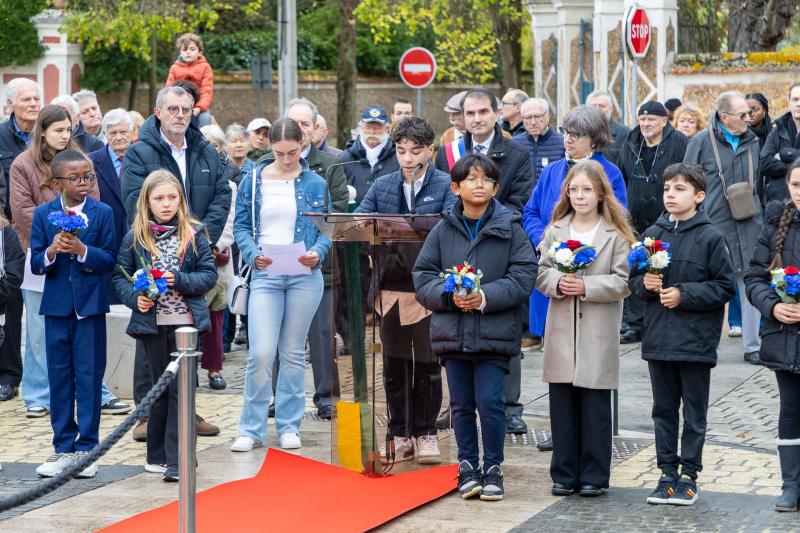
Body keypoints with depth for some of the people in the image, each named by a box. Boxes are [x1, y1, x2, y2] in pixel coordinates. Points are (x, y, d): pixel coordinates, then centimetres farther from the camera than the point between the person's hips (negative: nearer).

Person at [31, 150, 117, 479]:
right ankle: (63, 448, 15)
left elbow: (110, 260, -5)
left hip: (90, 306, -2)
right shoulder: (43, 214, 3)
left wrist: (82, 250, -21)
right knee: (59, 377, 7)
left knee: (89, 377, 1)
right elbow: (36, 264, 1)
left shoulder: (102, 213, -1)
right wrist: (52, 252, -20)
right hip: (56, 305, 2)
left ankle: (86, 448, 7)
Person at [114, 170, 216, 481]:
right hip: (152, 322, 1)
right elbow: (120, 276, 4)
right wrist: (135, 298, -13)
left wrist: (179, 280, -16)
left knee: (181, 387, -5)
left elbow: (209, 274, -1)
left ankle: (177, 460, -6)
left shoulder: (194, 234, 1)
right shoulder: (135, 238, 2)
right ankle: (158, 454, 19)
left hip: (186, 320, -1)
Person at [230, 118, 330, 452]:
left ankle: (289, 427, 17)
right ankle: (251, 430, 0)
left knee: (293, 353, 8)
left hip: (304, 276, 1)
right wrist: (253, 254, -11)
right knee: (261, 353, -10)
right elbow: (241, 226, 7)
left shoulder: (315, 184, 5)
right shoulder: (253, 181, 5)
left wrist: (318, 252, -13)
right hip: (265, 275, -1)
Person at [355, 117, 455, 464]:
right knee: (394, 365, 9)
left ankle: (425, 434, 14)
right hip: (390, 286, 4)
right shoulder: (382, 186, 12)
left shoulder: (445, 186, 0)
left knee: (427, 364, 3)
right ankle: (400, 435, 17)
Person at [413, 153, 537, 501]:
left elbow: (523, 278, -5)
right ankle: (468, 466, 22)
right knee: (461, 403, 8)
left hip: (495, 333, -2)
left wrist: (486, 297, -17)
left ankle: (493, 468, 10)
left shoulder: (510, 229, 0)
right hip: (452, 332, 2)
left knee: (490, 401, -5)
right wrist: (450, 296, -14)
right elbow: (423, 277, 5)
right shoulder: (443, 230, 6)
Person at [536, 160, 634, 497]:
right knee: (562, 407, 6)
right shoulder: (555, 231, 10)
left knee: (596, 409, 2)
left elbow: (622, 282, -6)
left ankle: (594, 476, 9)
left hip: (598, 336, -3)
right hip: (561, 333, 3)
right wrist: (558, 282, -13)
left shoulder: (615, 235, -1)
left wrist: (586, 286, -17)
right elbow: (540, 273, 8)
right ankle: (564, 475, 14)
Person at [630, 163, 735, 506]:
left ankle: (689, 474, 12)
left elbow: (725, 287, -7)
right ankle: (667, 472, 20)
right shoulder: (652, 235, 6)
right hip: (658, 339, 4)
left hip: (696, 339, -4)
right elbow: (633, 280, 13)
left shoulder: (710, 237, -7)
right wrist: (644, 283, -8)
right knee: (663, 409, 11)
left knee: (694, 411, 4)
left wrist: (684, 294, -14)